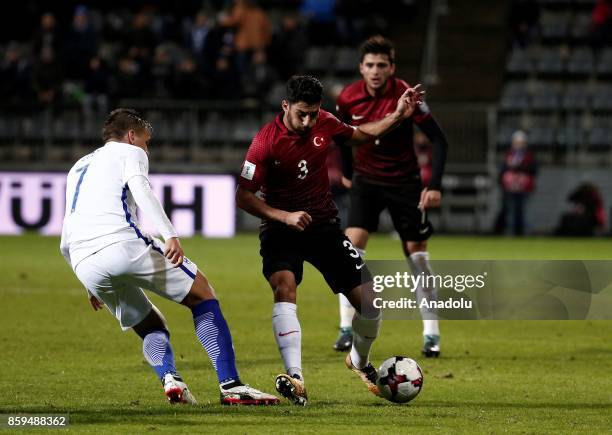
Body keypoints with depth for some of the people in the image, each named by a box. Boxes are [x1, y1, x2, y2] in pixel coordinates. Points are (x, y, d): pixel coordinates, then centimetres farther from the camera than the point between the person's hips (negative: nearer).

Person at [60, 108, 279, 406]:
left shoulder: (78, 168, 34)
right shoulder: (130, 152, 15)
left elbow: (65, 244, 32)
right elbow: (140, 189, -10)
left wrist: (91, 285, 43)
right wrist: (170, 235, -21)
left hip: (84, 265, 6)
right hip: (123, 244, -6)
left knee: (152, 328, 21)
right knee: (203, 295, 7)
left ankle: (168, 378, -11)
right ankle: (230, 385, -6)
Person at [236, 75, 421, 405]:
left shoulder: (325, 124, -4)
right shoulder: (266, 142, -18)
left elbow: (358, 135, 18)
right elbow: (243, 196, -16)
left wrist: (397, 117, 6)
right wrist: (284, 216, -28)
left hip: (324, 226, 4)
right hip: (281, 230, -4)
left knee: (368, 300, -2)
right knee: (285, 288, -33)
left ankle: (359, 361, 30)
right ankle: (295, 379, -40)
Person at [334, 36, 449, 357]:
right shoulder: (348, 99, -11)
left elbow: (438, 140, -17)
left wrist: (434, 185, -24)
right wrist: (347, 171, 19)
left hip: (404, 182, -2)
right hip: (366, 179, 2)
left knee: (416, 253, 0)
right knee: (353, 243, -14)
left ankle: (431, 334, 8)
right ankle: (347, 328, -7)